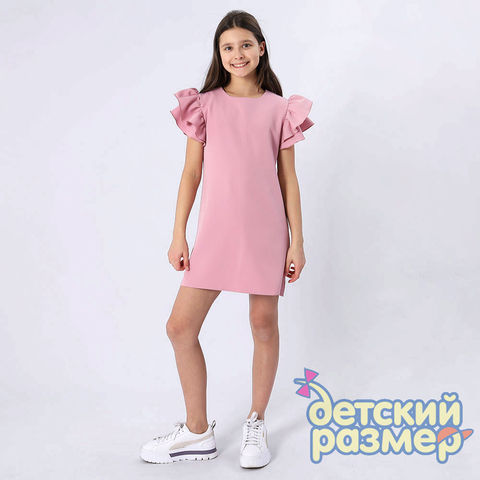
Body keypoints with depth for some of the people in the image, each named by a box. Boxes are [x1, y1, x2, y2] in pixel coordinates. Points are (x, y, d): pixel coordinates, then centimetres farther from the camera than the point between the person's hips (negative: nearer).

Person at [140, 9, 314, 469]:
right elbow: (191, 172, 7)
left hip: (265, 230, -1)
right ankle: (197, 431, 17)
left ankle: (256, 424, 24)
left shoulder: (279, 108, 6)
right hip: (215, 230, 2)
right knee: (180, 326, -1)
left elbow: (288, 178, 6)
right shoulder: (205, 105, 8)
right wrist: (178, 235, 2)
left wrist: (297, 241, 1)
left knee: (264, 325, 3)